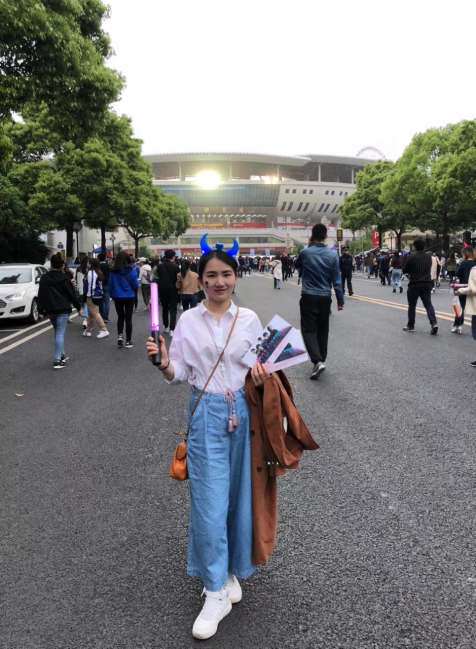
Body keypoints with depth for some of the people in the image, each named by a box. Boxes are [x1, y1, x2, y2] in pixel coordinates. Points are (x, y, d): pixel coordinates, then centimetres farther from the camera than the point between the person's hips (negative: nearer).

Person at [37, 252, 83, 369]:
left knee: (58, 332, 19)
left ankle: (62, 355, 29)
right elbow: (72, 294, -6)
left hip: (50, 310, 4)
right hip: (63, 309, -4)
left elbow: (41, 295, 2)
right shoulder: (65, 278, -8)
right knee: (60, 334, -6)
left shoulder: (44, 278, 2)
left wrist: (41, 311, 5)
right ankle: (58, 360, -11)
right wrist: (78, 307, 4)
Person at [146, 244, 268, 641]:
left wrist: (263, 377, -12)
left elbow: (260, 368, 9)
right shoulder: (188, 320, -1)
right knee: (210, 500, 0)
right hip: (206, 414, -1)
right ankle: (217, 592, 16)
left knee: (240, 493, 11)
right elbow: (180, 374, 1)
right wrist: (164, 364, -19)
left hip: (243, 411, 2)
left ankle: (233, 570, 34)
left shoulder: (250, 320, 2)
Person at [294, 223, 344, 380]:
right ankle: (321, 360, 23)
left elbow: (296, 265, 17)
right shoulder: (333, 255, -4)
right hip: (325, 298, 2)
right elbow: (336, 280, -3)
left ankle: (318, 361, -18)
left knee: (308, 330, 0)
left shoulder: (305, 253, -6)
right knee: (322, 330, 15)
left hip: (308, 297, -2)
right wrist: (340, 300, 5)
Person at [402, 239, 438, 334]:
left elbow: (404, 270, -6)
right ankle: (434, 323, -10)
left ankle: (410, 326, 14)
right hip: (427, 284, 5)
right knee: (428, 304, 7)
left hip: (414, 284, -5)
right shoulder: (428, 257, 8)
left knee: (412, 306, 7)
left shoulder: (411, 257, -12)